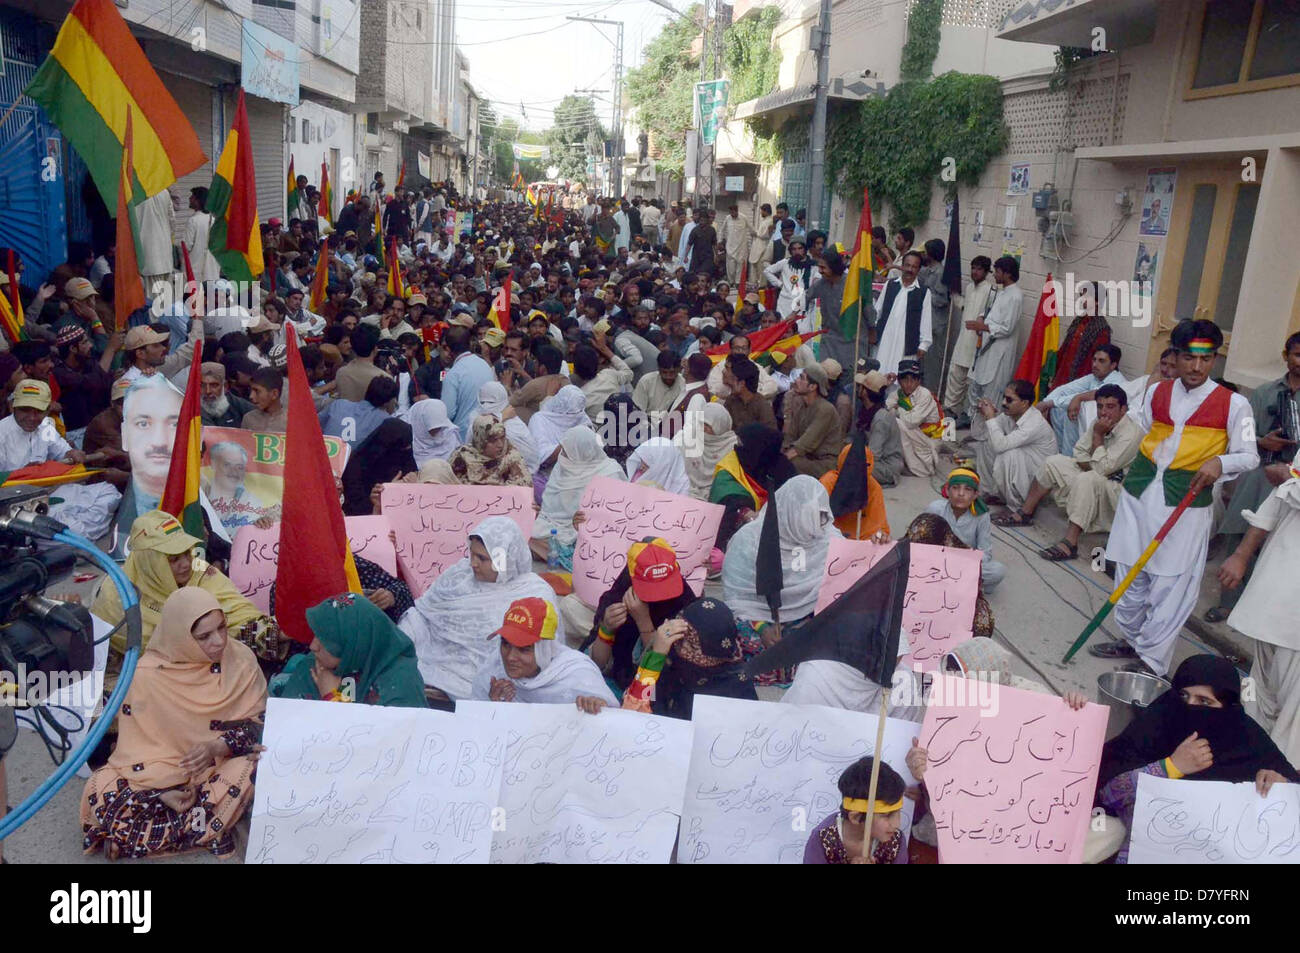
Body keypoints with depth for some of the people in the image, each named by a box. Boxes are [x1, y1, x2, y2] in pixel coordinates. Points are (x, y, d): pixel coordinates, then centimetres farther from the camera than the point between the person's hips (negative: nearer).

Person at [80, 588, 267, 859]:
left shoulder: (240, 659, -11)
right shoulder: (147, 675, -13)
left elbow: (259, 721, -8)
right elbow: (136, 745, -8)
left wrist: (218, 747, -26)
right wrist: (163, 789, -23)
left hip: (223, 764, 0)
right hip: (162, 773, 0)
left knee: (252, 765, -34)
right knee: (101, 794, -25)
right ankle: (208, 828, -16)